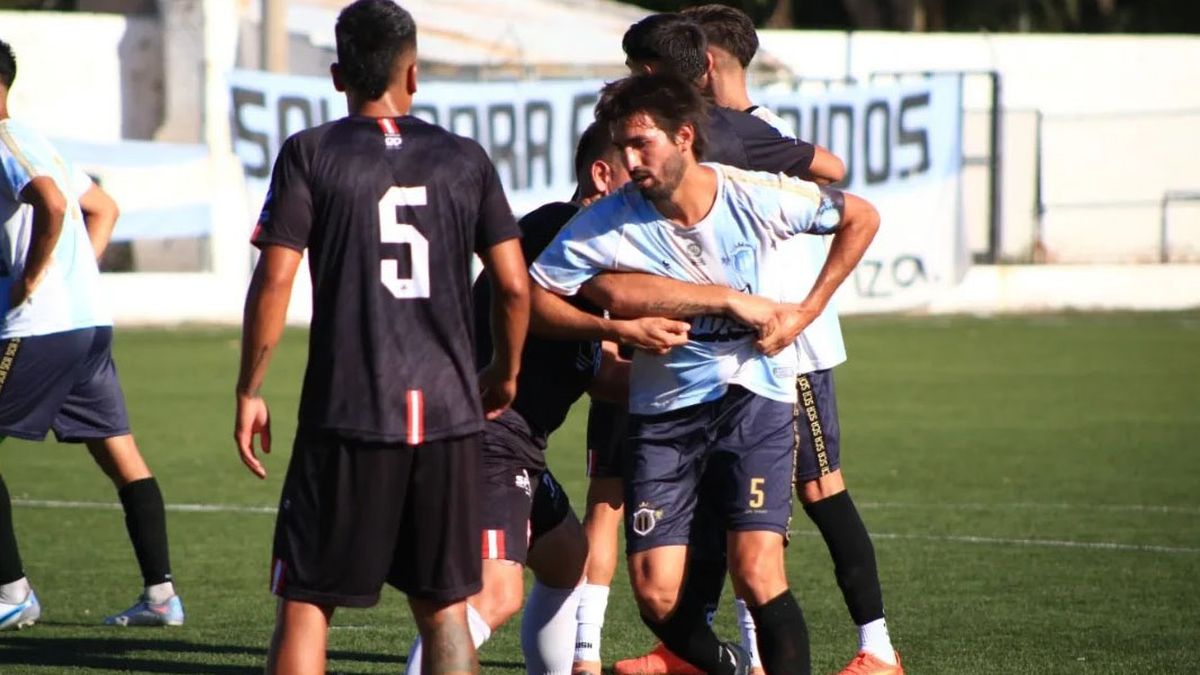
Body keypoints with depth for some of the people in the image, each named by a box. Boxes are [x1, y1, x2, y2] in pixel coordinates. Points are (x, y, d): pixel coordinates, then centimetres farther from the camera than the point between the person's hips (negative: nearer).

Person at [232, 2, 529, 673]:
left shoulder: (310, 154, -2)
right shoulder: (465, 159, 6)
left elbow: (274, 283, -7)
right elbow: (514, 286, 5)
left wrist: (250, 392, 2)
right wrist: (505, 373, 22)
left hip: (347, 416, -2)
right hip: (449, 413, 3)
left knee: (306, 602, 3)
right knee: (445, 607, 10)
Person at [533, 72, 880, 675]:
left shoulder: (755, 197, -13)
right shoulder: (607, 223, -13)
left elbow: (860, 219, 3)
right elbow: (531, 296, -6)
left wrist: (805, 312, -3)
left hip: (753, 393, -1)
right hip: (661, 410, 2)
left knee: (757, 572, -18)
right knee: (656, 594, -5)